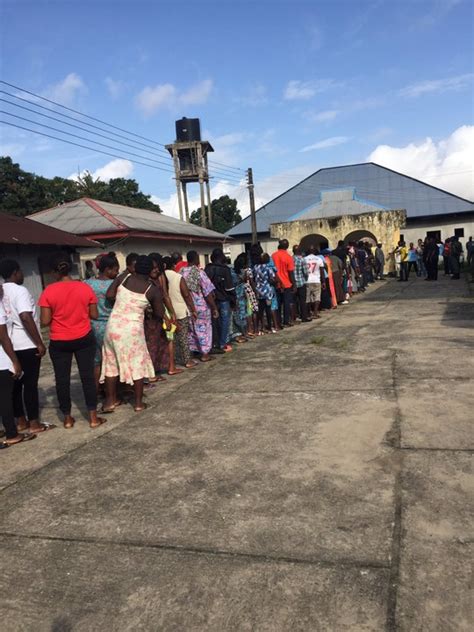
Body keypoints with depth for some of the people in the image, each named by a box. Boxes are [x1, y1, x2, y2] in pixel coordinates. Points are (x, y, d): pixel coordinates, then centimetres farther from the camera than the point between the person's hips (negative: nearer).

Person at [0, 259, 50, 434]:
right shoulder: (20, 291, -15)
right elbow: (26, 318, -25)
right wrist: (39, 343, -20)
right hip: (26, 345, -8)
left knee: (16, 383, 13)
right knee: (30, 384, -1)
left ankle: (21, 421, 21)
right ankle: (34, 424, 5)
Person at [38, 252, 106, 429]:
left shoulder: (48, 291, -11)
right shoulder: (85, 287, -6)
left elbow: (45, 321, -10)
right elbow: (94, 315, -1)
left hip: (59, 342, -1)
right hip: (84, 339, 1)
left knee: (62, 379, 11)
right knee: (87, 376, 7)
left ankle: (67, 418, 21)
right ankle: (93, 417, 11)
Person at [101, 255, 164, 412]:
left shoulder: (123, 278, 1)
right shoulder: (153, 289, -5)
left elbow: (109, 295, -5)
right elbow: (159, 315, -1)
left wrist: (122, 301, 12)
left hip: (113, 326, 3)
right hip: (133, 329, -3)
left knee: (111, 363, 14)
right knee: (137, 364, 11)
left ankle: (110, 401, 21)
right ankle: (138, 403, 17)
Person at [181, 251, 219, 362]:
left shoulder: (181, 272, -3)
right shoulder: (199, 273, -17)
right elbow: (208, 293, -17)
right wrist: (214, 308, -10)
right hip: (201, 306, -5)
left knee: (192, 329, 18)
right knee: (203, 329, 8)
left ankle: (194, 351, 27)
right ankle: (204, 353, 13)